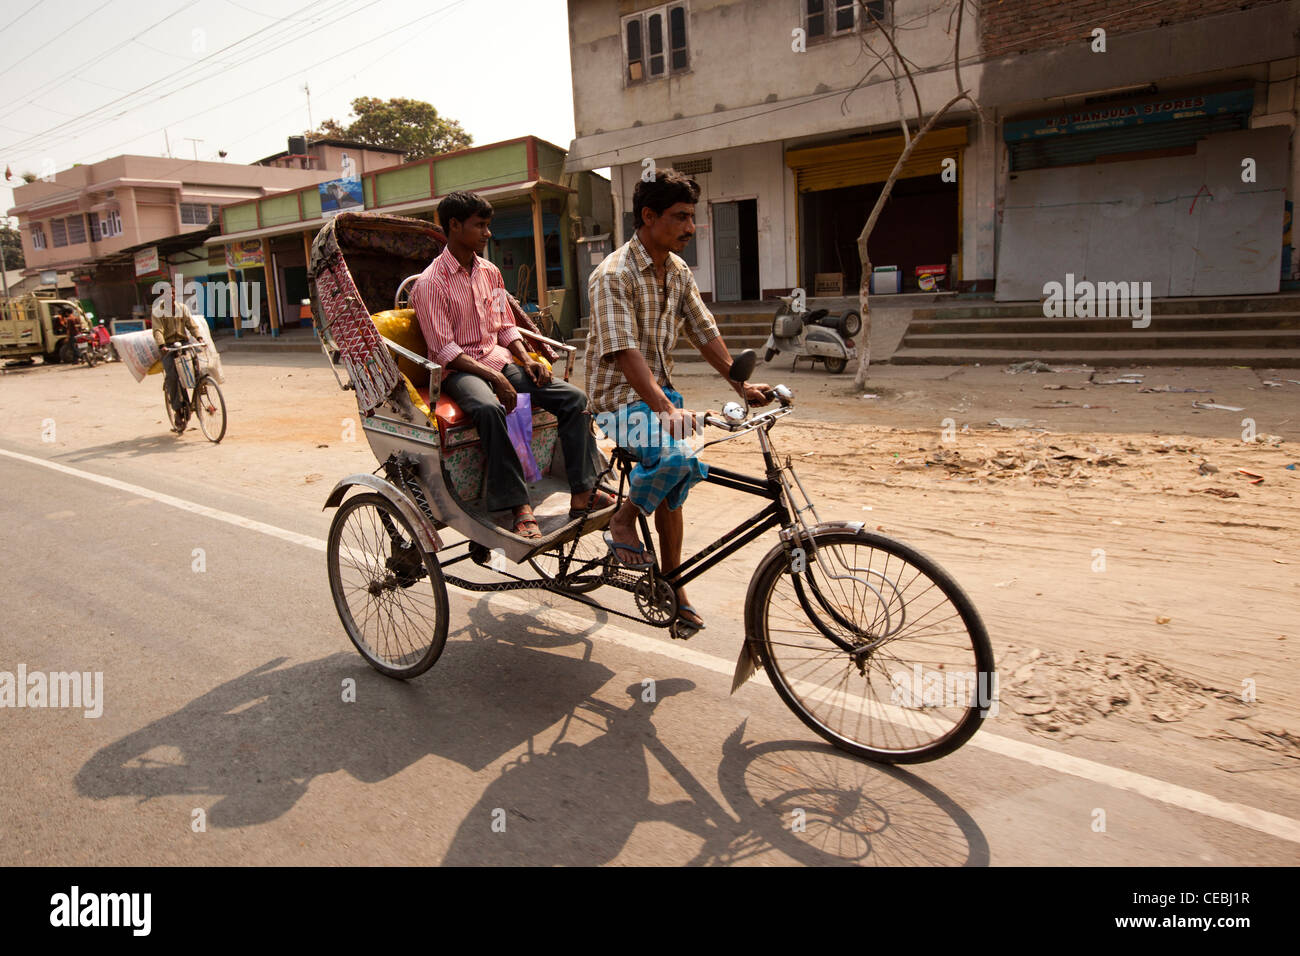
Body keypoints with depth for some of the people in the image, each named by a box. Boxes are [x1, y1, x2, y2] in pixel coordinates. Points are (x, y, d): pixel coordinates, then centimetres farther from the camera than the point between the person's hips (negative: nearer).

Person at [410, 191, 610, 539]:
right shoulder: (430, 283, -7)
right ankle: (520, 507, -37)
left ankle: (582, 493, -16)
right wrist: (492, 376, -24)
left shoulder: (490, 272, 13)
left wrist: (526, 359, -2)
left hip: (499, 359, 7)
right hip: (459, 369, -6)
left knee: (574, 397, -13)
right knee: (489, 408, -41)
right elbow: (444, 349, -13)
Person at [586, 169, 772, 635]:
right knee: (678, 456, -33)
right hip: (621, 396, -8)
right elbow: (625, 352, -29)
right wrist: (667, 410, -39)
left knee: (671, 489, 12)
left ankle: (672, 586, 28)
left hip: (661, 390, 8)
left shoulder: (678, 271, 6)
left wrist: (741, 384, 2)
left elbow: (704, 331, 11)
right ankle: (623, 521, -6)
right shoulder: (614, 275, -19)